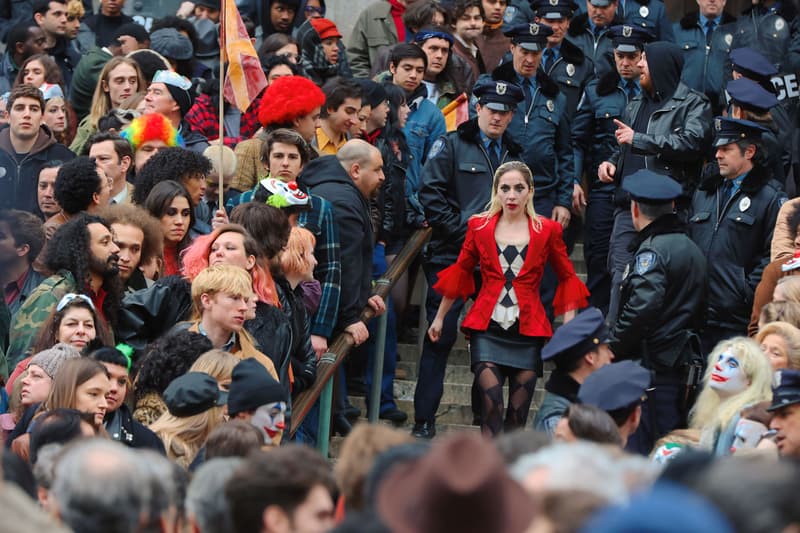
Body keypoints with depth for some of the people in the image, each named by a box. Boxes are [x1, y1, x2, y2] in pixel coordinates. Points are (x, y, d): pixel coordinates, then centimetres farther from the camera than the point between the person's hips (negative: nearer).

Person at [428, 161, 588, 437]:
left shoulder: (547, 230, 2)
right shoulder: (479, 226, 5)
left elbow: (567, 277, 11)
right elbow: (460, 271, 17)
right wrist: (439, 317, 22)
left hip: (527, 331, 0)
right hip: (487, 328, 0)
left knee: (518, 413, 3)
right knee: (491, 402, -16)